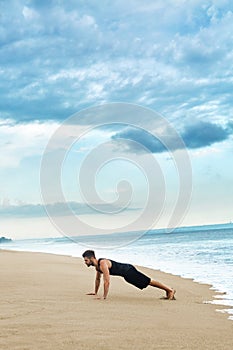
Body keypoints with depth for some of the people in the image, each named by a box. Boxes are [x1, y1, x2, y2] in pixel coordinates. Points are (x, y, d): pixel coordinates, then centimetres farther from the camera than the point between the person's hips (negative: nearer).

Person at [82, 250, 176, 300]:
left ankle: (170, 290, 2)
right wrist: (95, 292, 26)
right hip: (125, 274, 9)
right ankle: (168, 290, 23)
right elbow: (98, 279, 21)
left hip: (128, 271, -9)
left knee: (149, 282, -4)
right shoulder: (97, 265, 4)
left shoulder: (103, 264, -27)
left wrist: (104, 297, -26)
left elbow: (107, 281, -30)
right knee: (147, 282, 15)